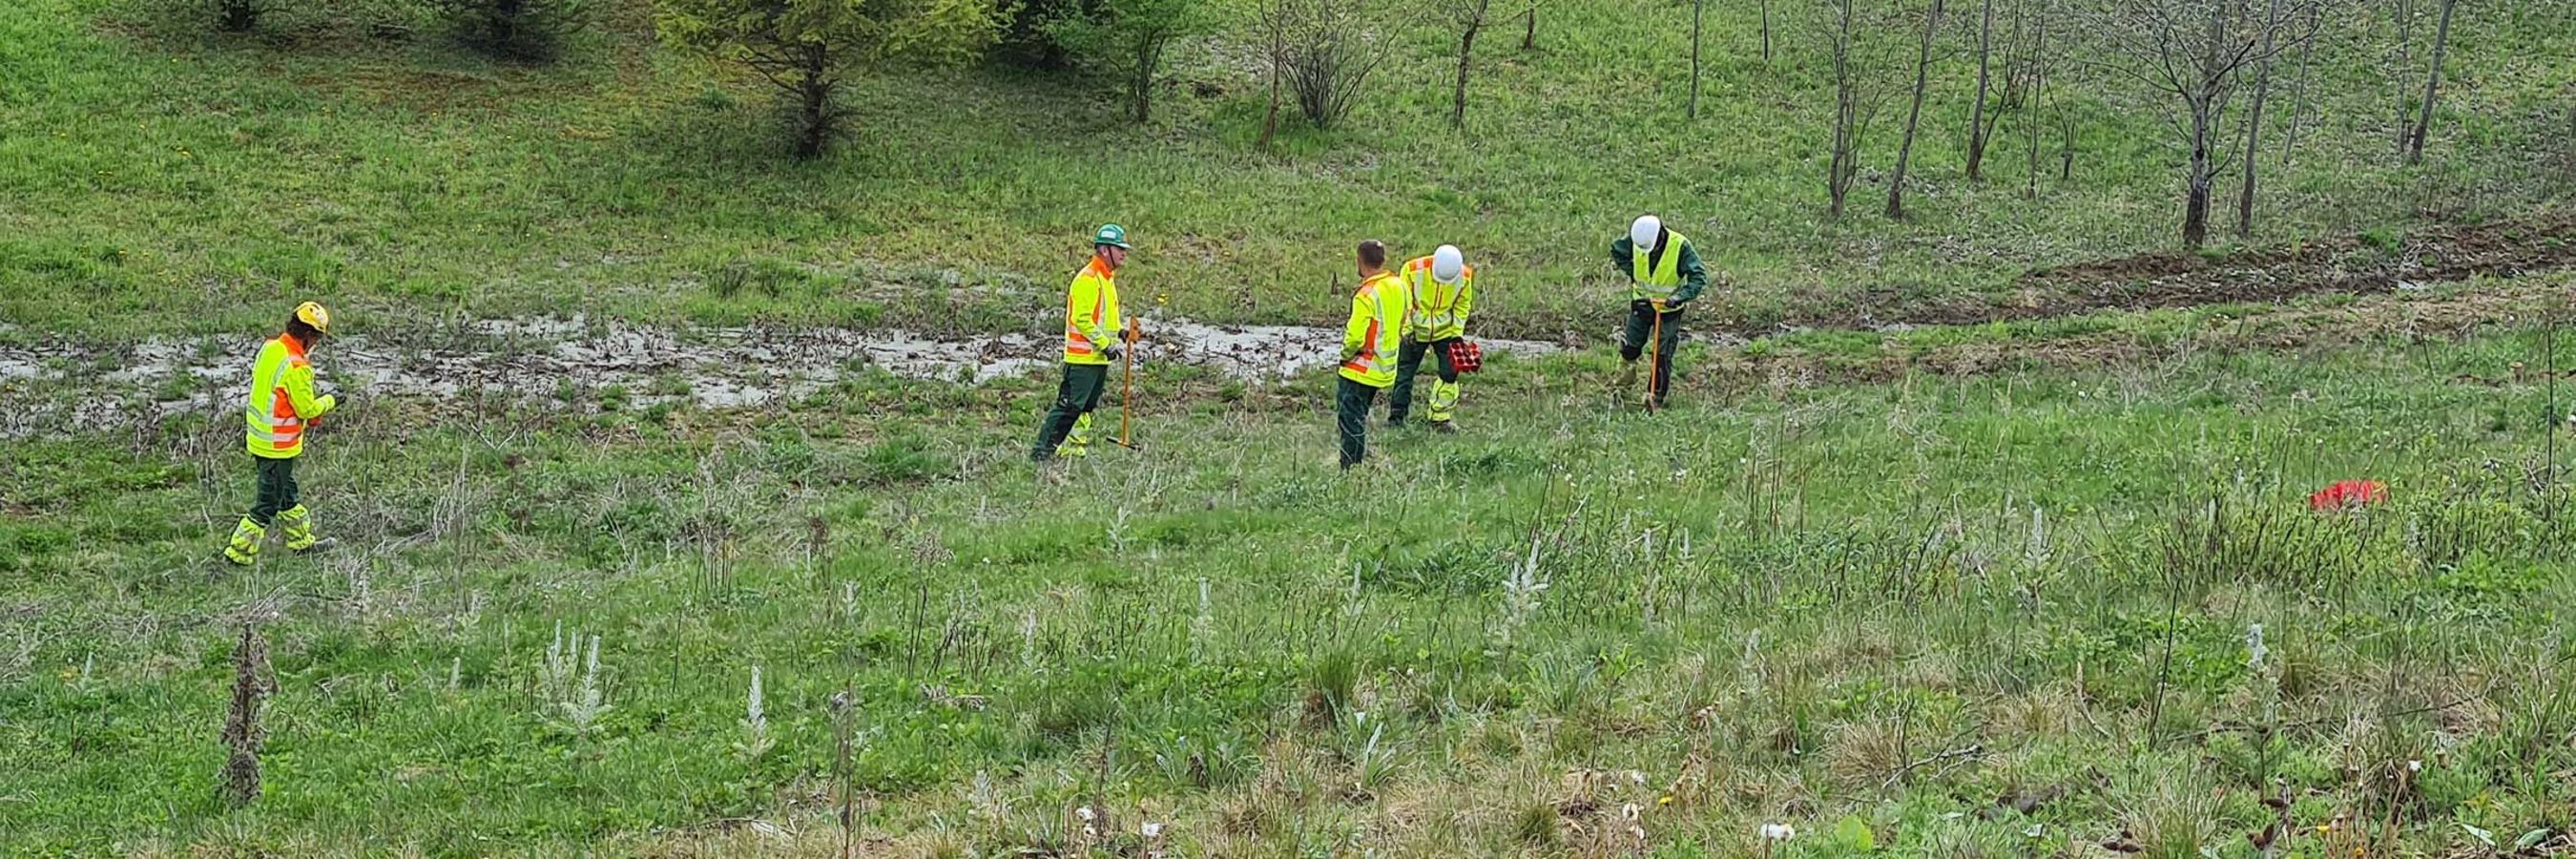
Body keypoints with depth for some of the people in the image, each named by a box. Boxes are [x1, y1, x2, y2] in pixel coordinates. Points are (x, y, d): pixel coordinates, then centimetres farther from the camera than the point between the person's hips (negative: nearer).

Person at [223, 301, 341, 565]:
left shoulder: (269, 348, 0)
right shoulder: (297, 367, -26)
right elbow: (306, 409, -19)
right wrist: (330, 402, -1)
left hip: (259, 436, 9)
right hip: (279, 445, -9)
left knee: (286, 491, 24)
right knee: (269, 502, 3)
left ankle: (301, 540, 38)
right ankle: (240, 551, 7)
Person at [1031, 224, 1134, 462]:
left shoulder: (1108, 278, 17)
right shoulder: (1087, 279, -16)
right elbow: (1082, 319, -21)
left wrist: (1121, 330, 12)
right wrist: (1106, 344, -21)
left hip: (1100, 358, 10)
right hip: (1083, 357, -10)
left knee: (1086, 407, 13)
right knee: (1070, 406, -11)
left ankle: (1074, 447, 20)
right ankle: (1043, 449, -9)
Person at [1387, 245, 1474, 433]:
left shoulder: (1465, 277, -15)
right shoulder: (1413, 270, -22)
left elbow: (1462, 306, 2)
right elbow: (1404, 303, -10)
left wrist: (1457, 333, -3)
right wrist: (1407, 329, -13)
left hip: (1446, 331, 2)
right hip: (1415, 331, -2)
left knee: (1449, 373, -1)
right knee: (1404, 373, 2)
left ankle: (1441, 418, 9)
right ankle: (1396, 415, 13)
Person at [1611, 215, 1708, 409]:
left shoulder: (1680, 247, -26)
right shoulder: (1635, 240, -16)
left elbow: (1699, 278, -26)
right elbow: (1616, 251, 6)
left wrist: (1680, 297, -40)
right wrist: (1632, 273, -5)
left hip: (1668, 308, -3)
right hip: (1641, 303, 3)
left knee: (1662, 356, -1)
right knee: (1630, 347, 13)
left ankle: (1656, 397, 12)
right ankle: (1623, 385, 40)